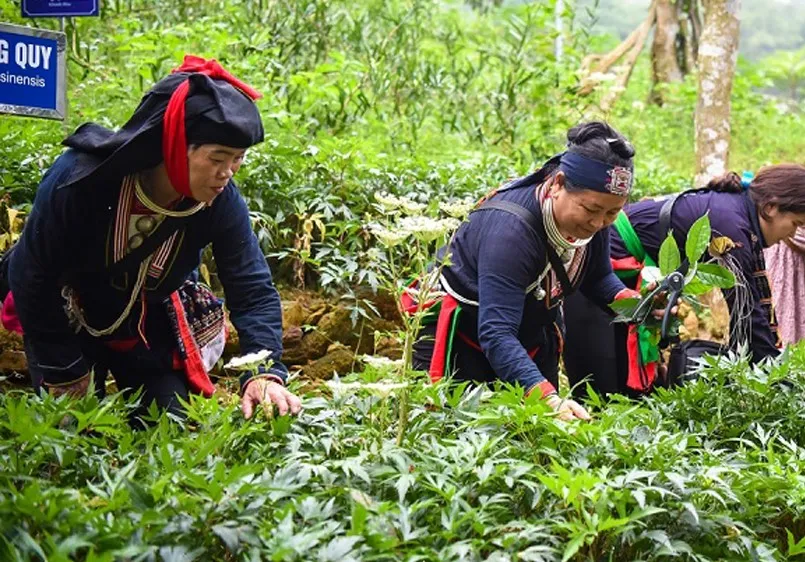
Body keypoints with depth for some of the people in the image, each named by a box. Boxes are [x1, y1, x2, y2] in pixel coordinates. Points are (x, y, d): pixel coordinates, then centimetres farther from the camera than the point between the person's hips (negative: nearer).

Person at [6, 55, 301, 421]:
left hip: (150, 327, 3)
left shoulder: (221, 201, -24)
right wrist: (63, 373, -16)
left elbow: (253, 290, -20)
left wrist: (264, 373, -37)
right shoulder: (82, 179, -32)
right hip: (68, 322, -3)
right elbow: (31, 277, -22)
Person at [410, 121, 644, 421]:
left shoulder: (592, 219, -16)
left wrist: (632, 302, -19)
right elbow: (495, 334, -44)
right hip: (458, 327, -7)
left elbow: (598, 278, 4)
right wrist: (547, 396, -56)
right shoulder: (510, 229, -38)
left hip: (529, 334, 7)